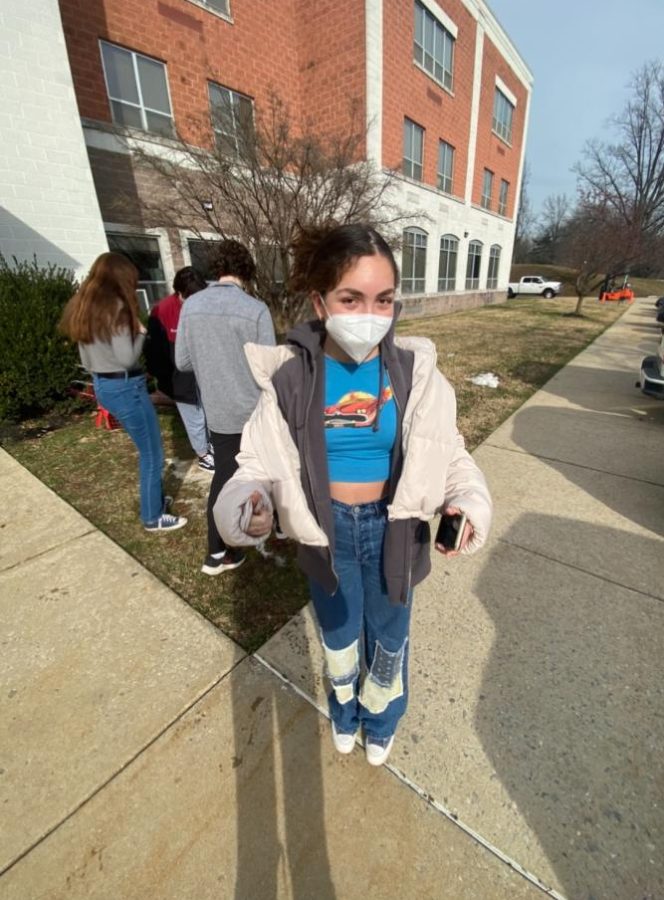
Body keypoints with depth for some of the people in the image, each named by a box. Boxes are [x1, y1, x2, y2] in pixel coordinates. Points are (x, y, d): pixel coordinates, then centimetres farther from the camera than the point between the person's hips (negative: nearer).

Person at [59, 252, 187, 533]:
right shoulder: (115, 307, -16)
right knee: (152, 454, 4)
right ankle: (153, 517, 16)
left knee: (146, 449, 22)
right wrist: (140, 332, -6)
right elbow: (127, 358, -21)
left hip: (102, 385, 9)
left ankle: (155, 498, 37)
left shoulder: (83, 307, 12)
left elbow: (87, 360, 16)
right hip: (125, 388, -9)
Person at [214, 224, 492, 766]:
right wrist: (247, 507, -33)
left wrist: (468, 504, -27)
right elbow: (261, 463, -12)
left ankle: (381, 714, 60)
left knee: (389, 634, 24)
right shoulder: (291, 378, -15)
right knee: (339, 631, 26)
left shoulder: (414, 371, -14)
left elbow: (448, 452, -8)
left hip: (392, 529, 1)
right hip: (327, 530, 0)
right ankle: (344, 705, 62)